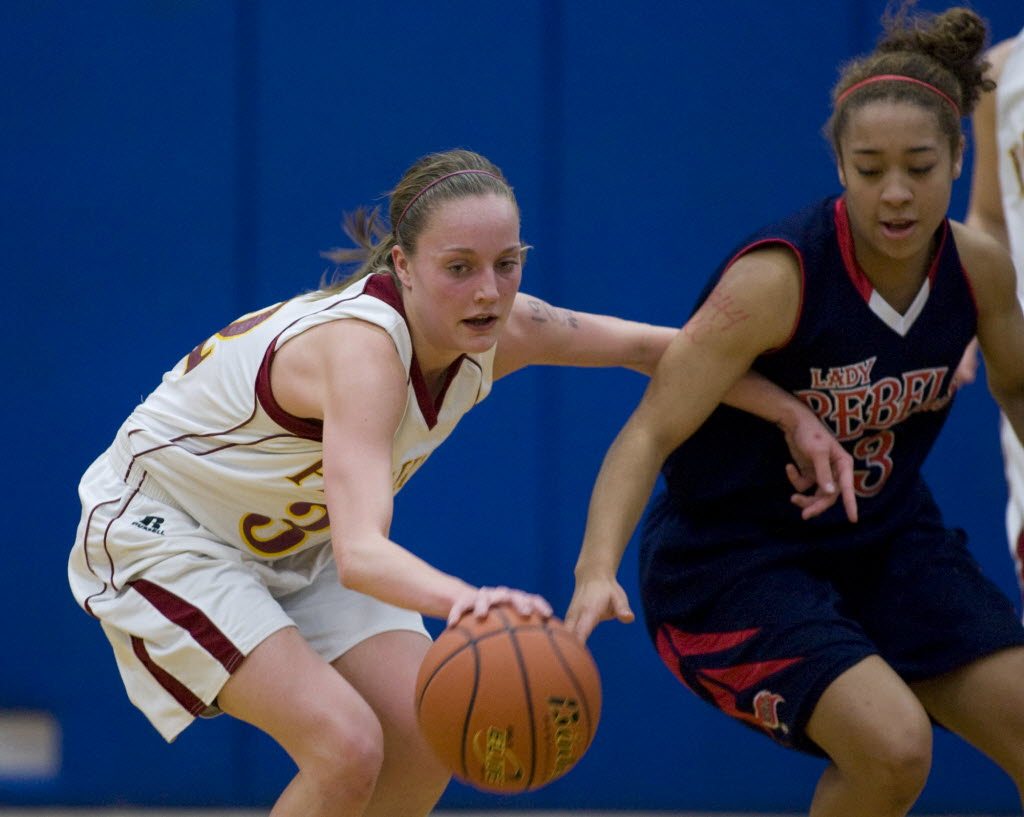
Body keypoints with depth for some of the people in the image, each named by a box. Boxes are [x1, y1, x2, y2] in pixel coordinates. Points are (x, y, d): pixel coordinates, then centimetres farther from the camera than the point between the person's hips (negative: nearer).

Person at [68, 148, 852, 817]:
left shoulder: (500, 328, -16)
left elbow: (650, 346, 4)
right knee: (346, 745, -24)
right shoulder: (361, 347, -39)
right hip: (158, 531, -8)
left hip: (298, 540, 8)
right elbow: (361, 551, -53)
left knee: (428, 736, -8)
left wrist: (790, 412, 0)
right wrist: (465, 602, -71)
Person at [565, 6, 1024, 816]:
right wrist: (597, 569, -43)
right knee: (893, 748, -25)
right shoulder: (777, 278, -27)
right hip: (732, 557, -6)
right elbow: (650, 432, -30)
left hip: (883, 539, 6)